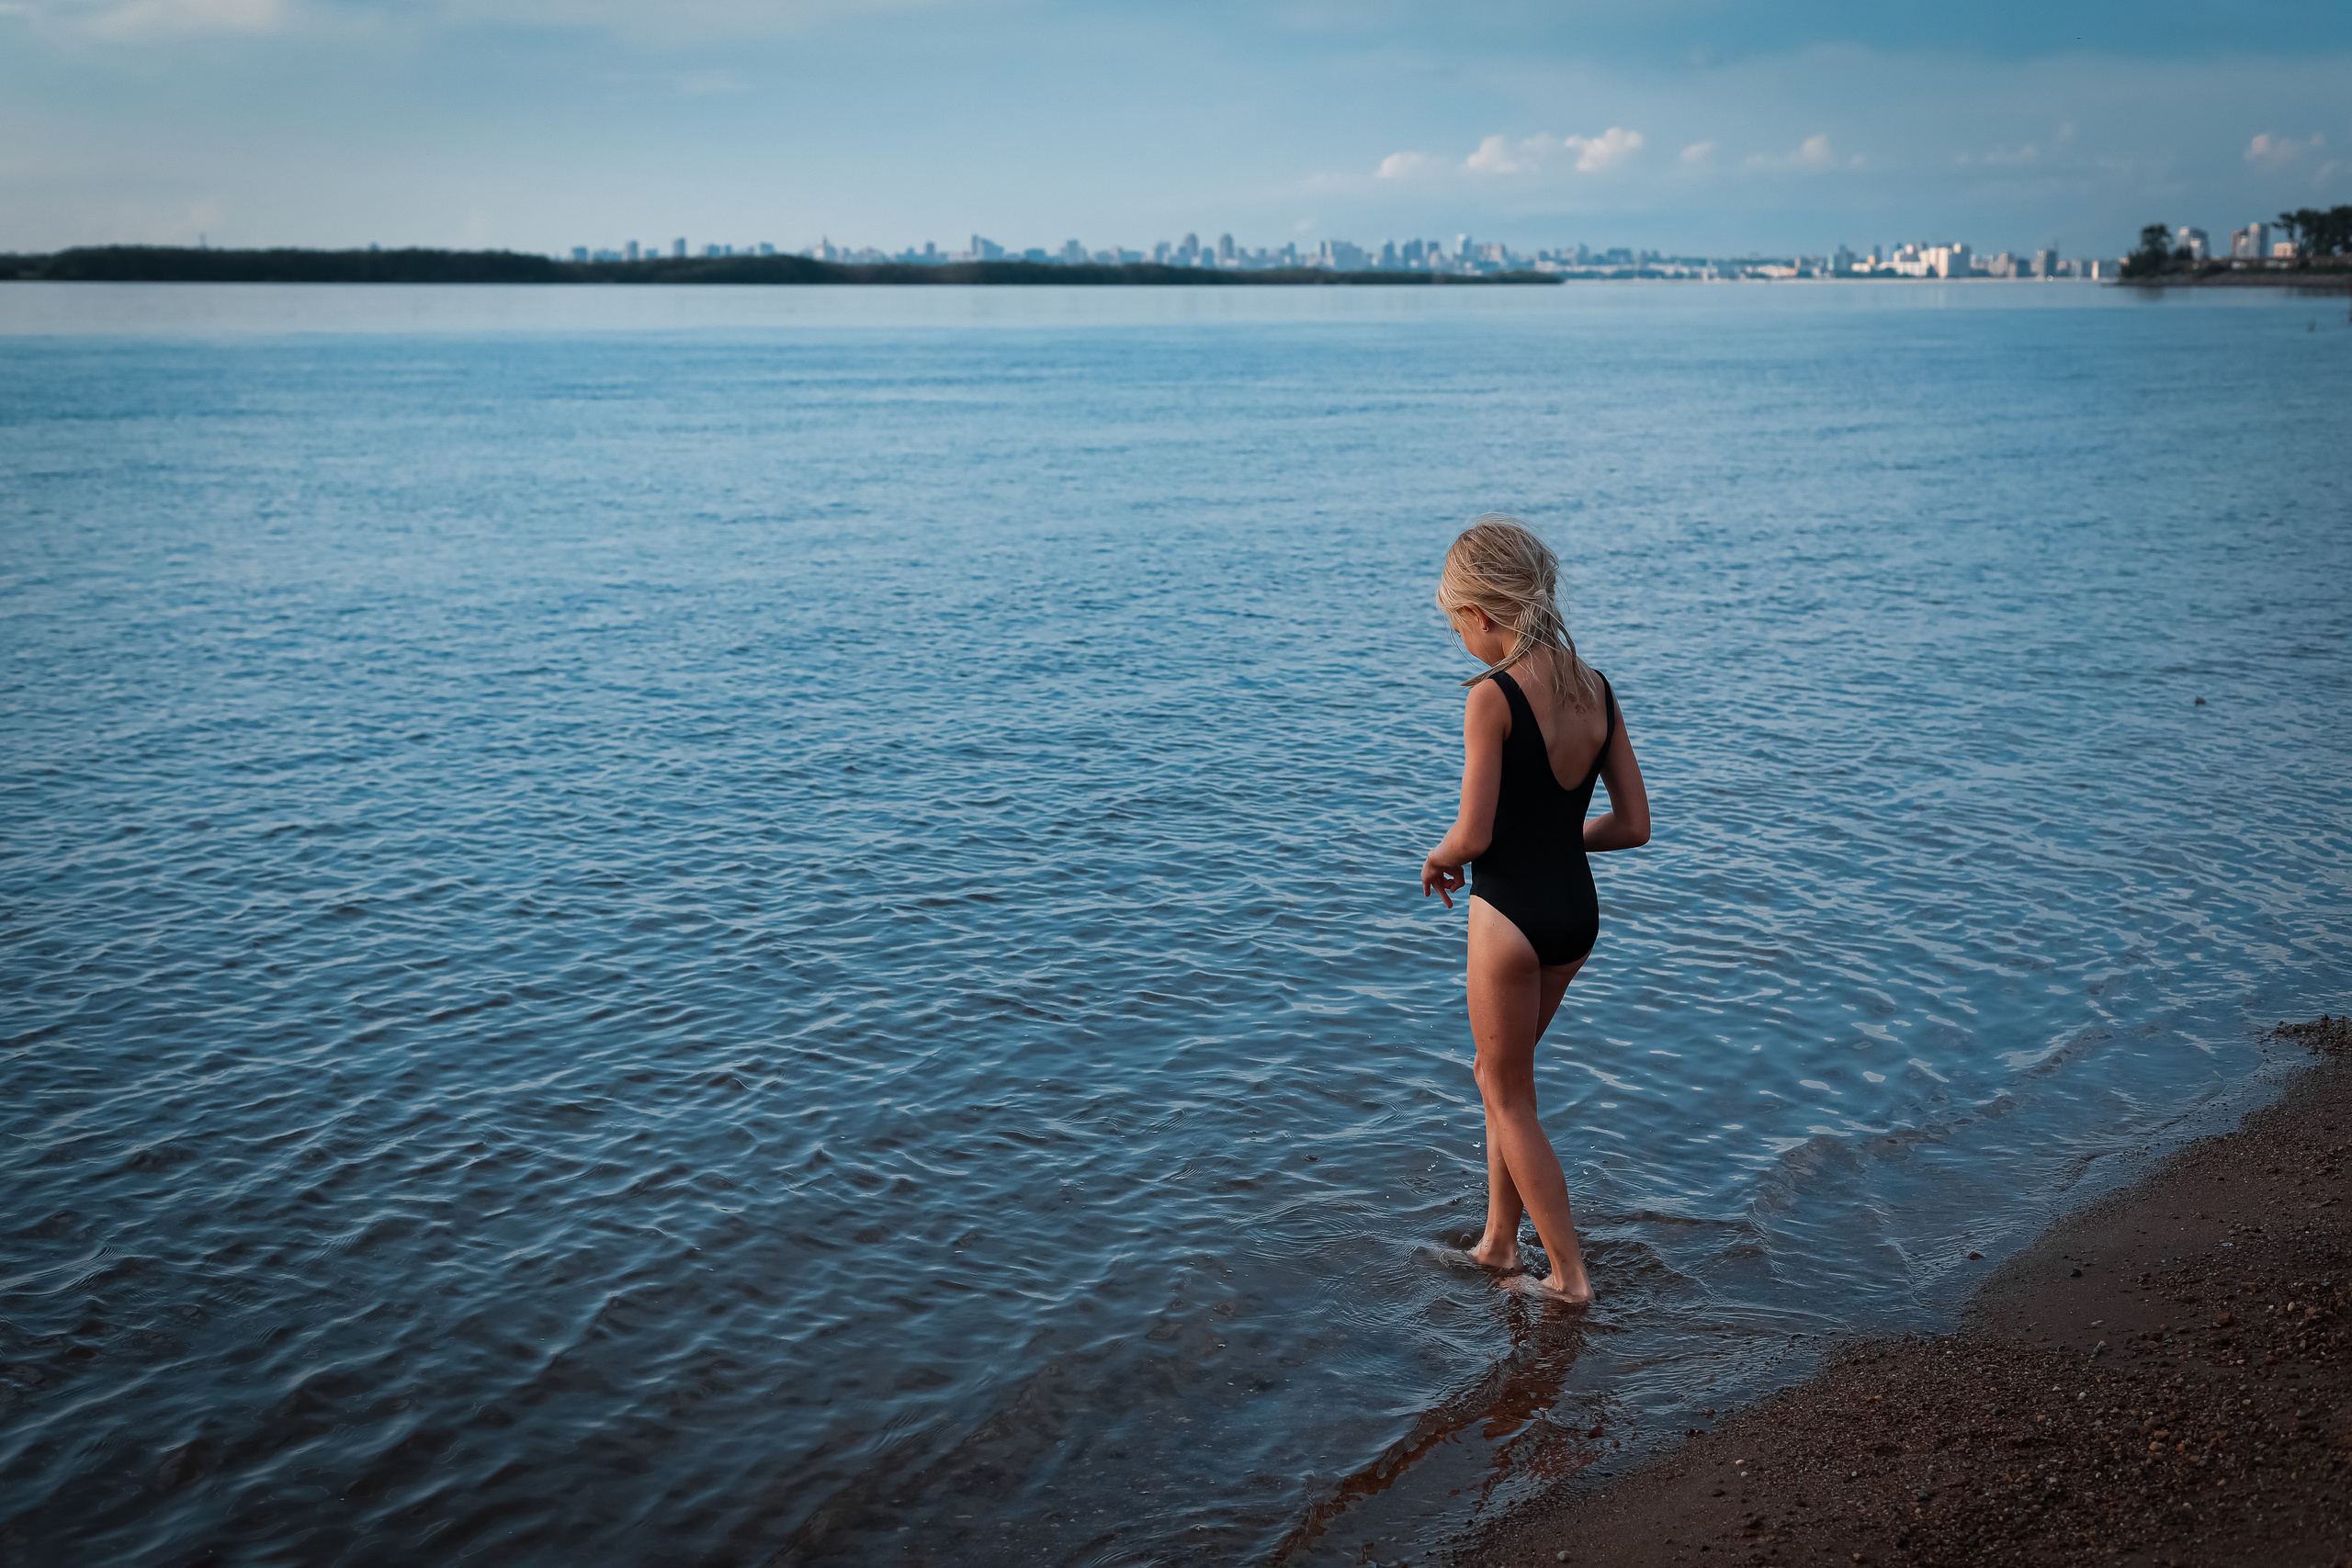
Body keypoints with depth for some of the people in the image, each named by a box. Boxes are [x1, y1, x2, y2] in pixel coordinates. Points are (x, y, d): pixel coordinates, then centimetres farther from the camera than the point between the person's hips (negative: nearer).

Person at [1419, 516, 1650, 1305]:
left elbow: (1473, 834, -20)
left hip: (1511, 914, -7)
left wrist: (1437, 861, 1)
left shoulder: (1494, 696, -19)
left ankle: (1570, 1274, 17)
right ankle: (1499, 1240, 34)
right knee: (1500, 1073, 25)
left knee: (1509, 1097, 12)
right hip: (1578, 911, 7)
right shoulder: (1595, 689, 1)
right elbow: (1634, 825, 4)